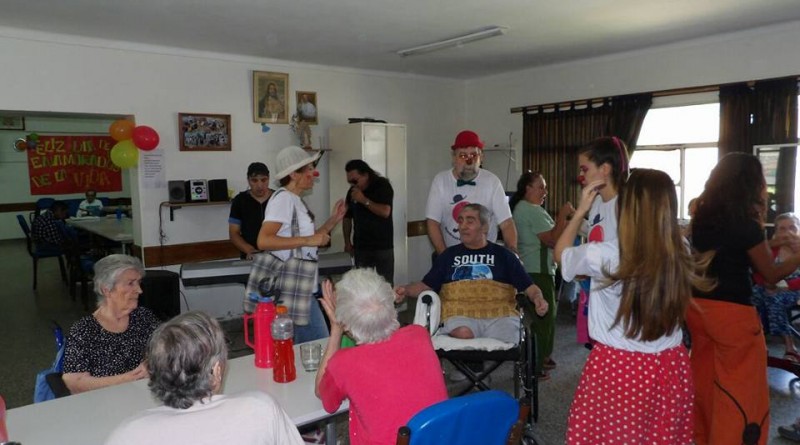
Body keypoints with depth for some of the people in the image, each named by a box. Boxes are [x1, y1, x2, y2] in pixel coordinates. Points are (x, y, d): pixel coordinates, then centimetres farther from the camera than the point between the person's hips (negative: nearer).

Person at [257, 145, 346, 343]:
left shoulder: (296, 200, 15)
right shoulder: (283, 198, -13)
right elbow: (263, 241, -25)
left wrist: (333, 220, 14)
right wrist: (308, 240, -24)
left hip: (303, 289, 10)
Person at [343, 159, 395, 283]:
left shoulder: (382, 186, -7)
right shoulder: (352, 192, 6)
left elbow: (385, 212, -20)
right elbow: (347, 217, 16)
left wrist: (364, 200, -20)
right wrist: (347, 241, 11)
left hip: (383, 246, -4)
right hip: (360, 247, 4)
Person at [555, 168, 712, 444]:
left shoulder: (602, 255, -20)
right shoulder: (679, 253, -9)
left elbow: (561, 253, 2)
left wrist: (581, 210, 9)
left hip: (617, 367, -4)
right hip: (669, 366, 4)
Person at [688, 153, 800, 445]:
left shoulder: (701, 217, 4)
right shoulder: (745, 223, -15)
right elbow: (771, 274, -5)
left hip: (697, 307, 7)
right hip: (731, 312, -7)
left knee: (704, 382, 20)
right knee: (741, 392, 8)